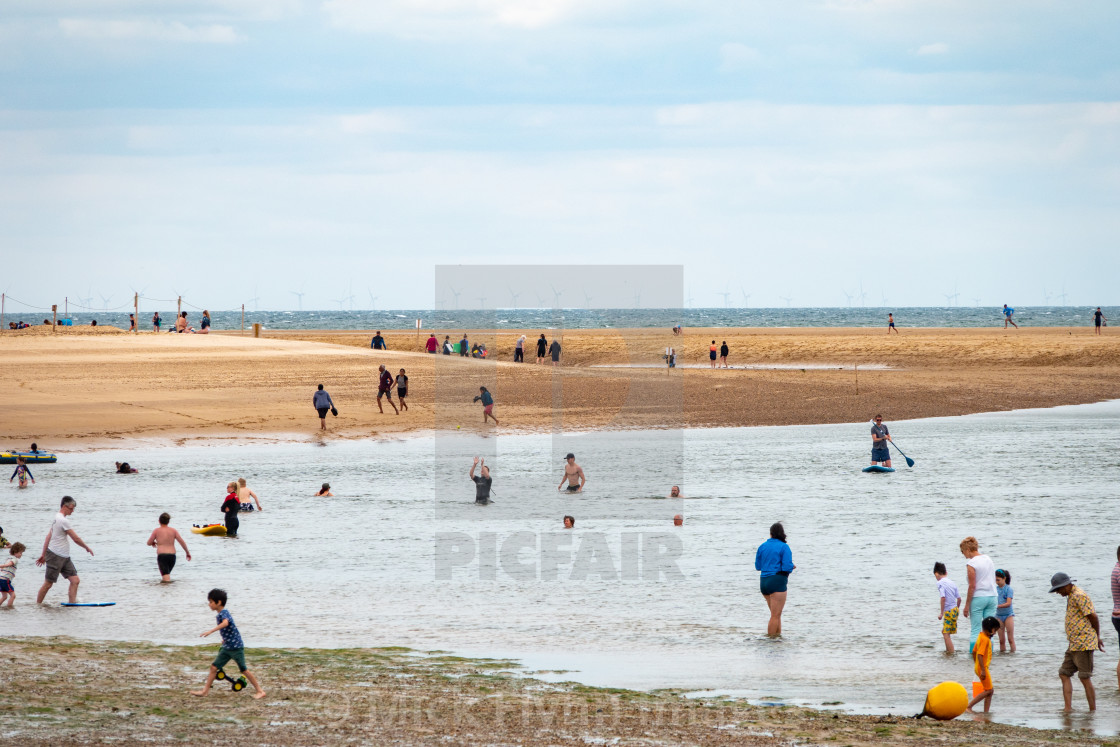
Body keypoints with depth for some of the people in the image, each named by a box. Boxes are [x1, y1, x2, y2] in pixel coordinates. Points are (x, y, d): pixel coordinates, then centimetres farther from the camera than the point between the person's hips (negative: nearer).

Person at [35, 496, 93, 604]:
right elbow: (76, 539, -14)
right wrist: (87, 548, 0)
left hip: (64, 557, 10)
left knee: (75, 580, 0)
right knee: (48, 583, -1)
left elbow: (48, 537, 17)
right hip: (56, 556, -10)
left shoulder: (56, 518, 13)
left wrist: (43, 554, 20)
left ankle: (72, 602, -2)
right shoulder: (63, 520, -18)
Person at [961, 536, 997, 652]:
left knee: (975, 630, -2)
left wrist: (967, 605, -9)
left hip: (978, 597, -6)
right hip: (992, 596, 6)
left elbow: (972, 586, -14)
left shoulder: (972, 563, -11)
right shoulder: (988, 559, 10)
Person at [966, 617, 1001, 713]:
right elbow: (980, 655, -26)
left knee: (990, 690, 12)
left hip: (979, 667, 10)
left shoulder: (981, 636, 11)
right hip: (983, 668, -10)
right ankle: (968, 706, -7)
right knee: (988, 690, -6)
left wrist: (976, 665, 26)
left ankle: (986, 712, 12)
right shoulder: (985, 639, -19)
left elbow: (974, 652, 19)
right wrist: (983, 670, -26)